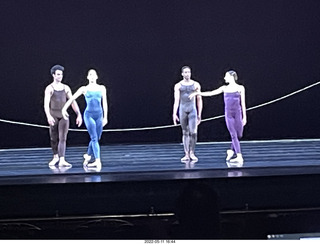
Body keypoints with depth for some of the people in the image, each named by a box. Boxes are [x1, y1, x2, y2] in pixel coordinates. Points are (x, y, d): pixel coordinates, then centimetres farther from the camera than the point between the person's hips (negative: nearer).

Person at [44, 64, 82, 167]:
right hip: (53, 115, -2)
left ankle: (62, 160, -16)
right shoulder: (49, 88, -7)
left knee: (62, 138, -9)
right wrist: (48, 116, -36)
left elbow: (73, 102, 5)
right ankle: (56, 157, 29)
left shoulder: (66, 88, 5)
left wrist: (79, 115, -3)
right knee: (54, 138, 9)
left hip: (64, 116, 2)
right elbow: (46, 104, -20)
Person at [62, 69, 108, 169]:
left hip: (99, 115, 3)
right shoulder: (84, 89, 3)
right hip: (89, 115, -3)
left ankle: (87, 156, 29)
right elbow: (72, 98, 6)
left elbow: (104, 103, 10)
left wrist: (105, 117, 8)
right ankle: (98, 161, -16)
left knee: (96, 139, 8)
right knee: (94, 138, -13)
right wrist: (64, 109, 1)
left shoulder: (102, 88, 9)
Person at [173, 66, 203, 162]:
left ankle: (192, 153, 4)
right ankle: (187, 155, 9)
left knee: (193, 132, -12)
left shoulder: (196, 85, 7)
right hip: (182, 109, 0)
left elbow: (199, 100, 10)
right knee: (185, 132, 5)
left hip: (192, 109, 0)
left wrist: (199, 114, 8)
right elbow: (176, 100, -2)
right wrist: (174, 114, -11)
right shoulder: (178, 86, 5)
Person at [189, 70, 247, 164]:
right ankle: (239, 157, -8)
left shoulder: (240, 88, 4)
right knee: (233, 135, -7)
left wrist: (244, 117, -1)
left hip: (238, 113, -1)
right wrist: (197, 93, 5)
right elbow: (211, 93, 10)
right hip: (228, 114, 1)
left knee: (239, 135, 2)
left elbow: (243, 103, 3)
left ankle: (231, 151, 26)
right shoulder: (224, 88, 10)